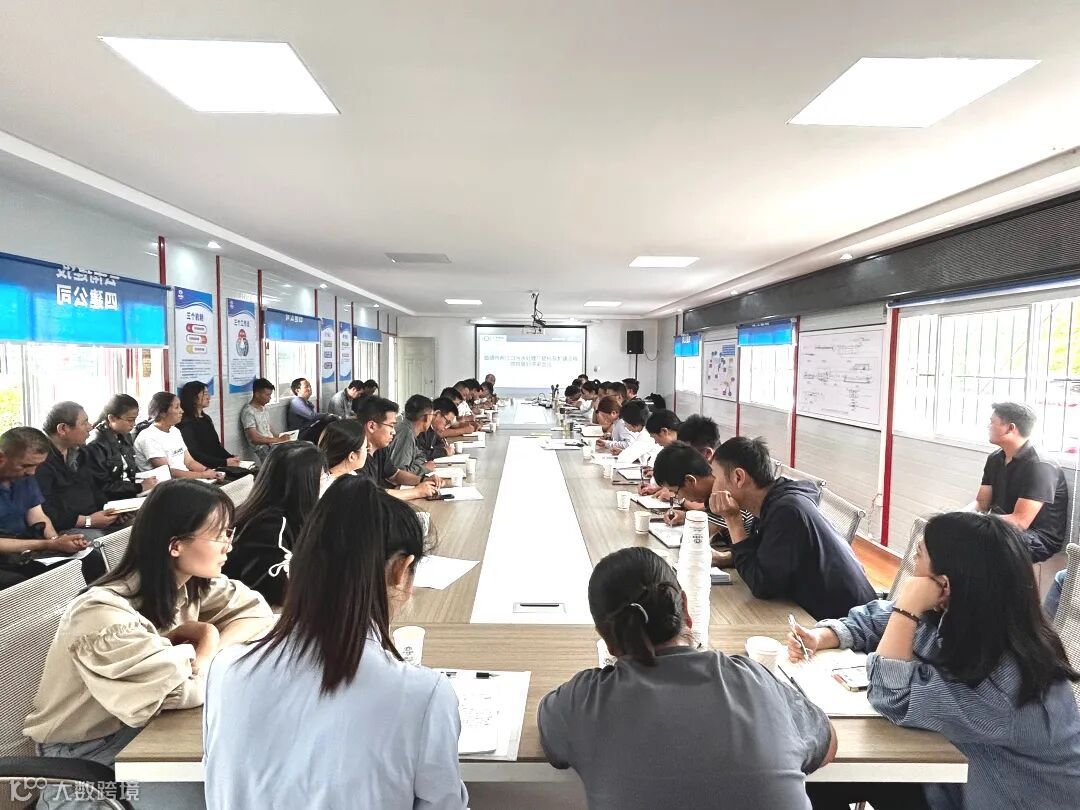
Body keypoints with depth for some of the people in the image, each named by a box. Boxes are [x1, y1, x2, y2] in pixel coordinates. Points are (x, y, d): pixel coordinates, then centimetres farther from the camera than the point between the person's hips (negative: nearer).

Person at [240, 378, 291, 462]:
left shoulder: (263, 408, 15)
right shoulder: (248, 412, -11)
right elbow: (254, 438, -17)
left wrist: (279, 438, 2)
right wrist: (278, 439, -16)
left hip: (272, 444, 8)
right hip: (261, 448, -8)